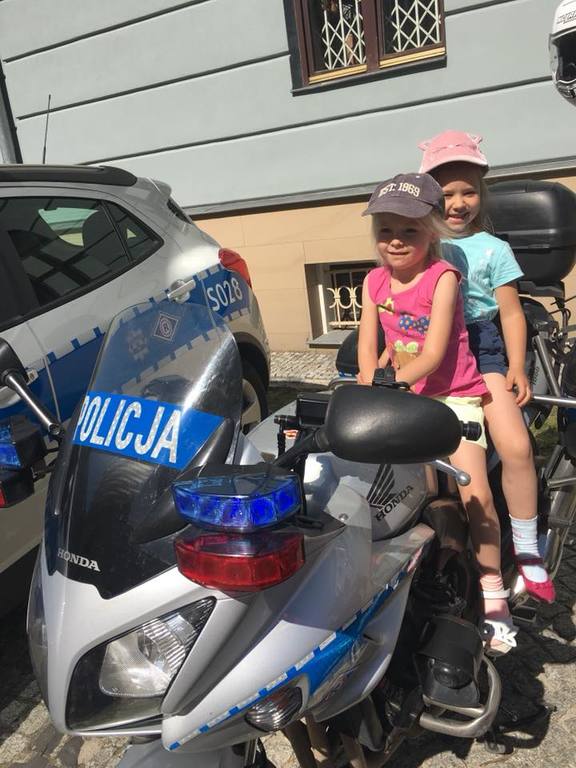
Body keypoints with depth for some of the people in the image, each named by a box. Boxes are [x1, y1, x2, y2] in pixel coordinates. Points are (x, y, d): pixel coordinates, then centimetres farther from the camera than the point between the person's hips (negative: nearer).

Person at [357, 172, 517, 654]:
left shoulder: (442, 277, -12)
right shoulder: (375, 281, 3)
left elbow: (433, 354, -20)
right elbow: (368, 342, -2)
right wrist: (368, 388, -19)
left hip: (453, 394, -4)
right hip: (403, 399, 5)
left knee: (476, 496, -13)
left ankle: (491, 598, 4)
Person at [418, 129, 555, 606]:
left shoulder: (492, 248, 8)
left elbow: (511, 312, 6)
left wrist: (516, 366, -5)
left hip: (480, 347, -2)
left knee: (516, 446, -15)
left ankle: (526, 551, 4)